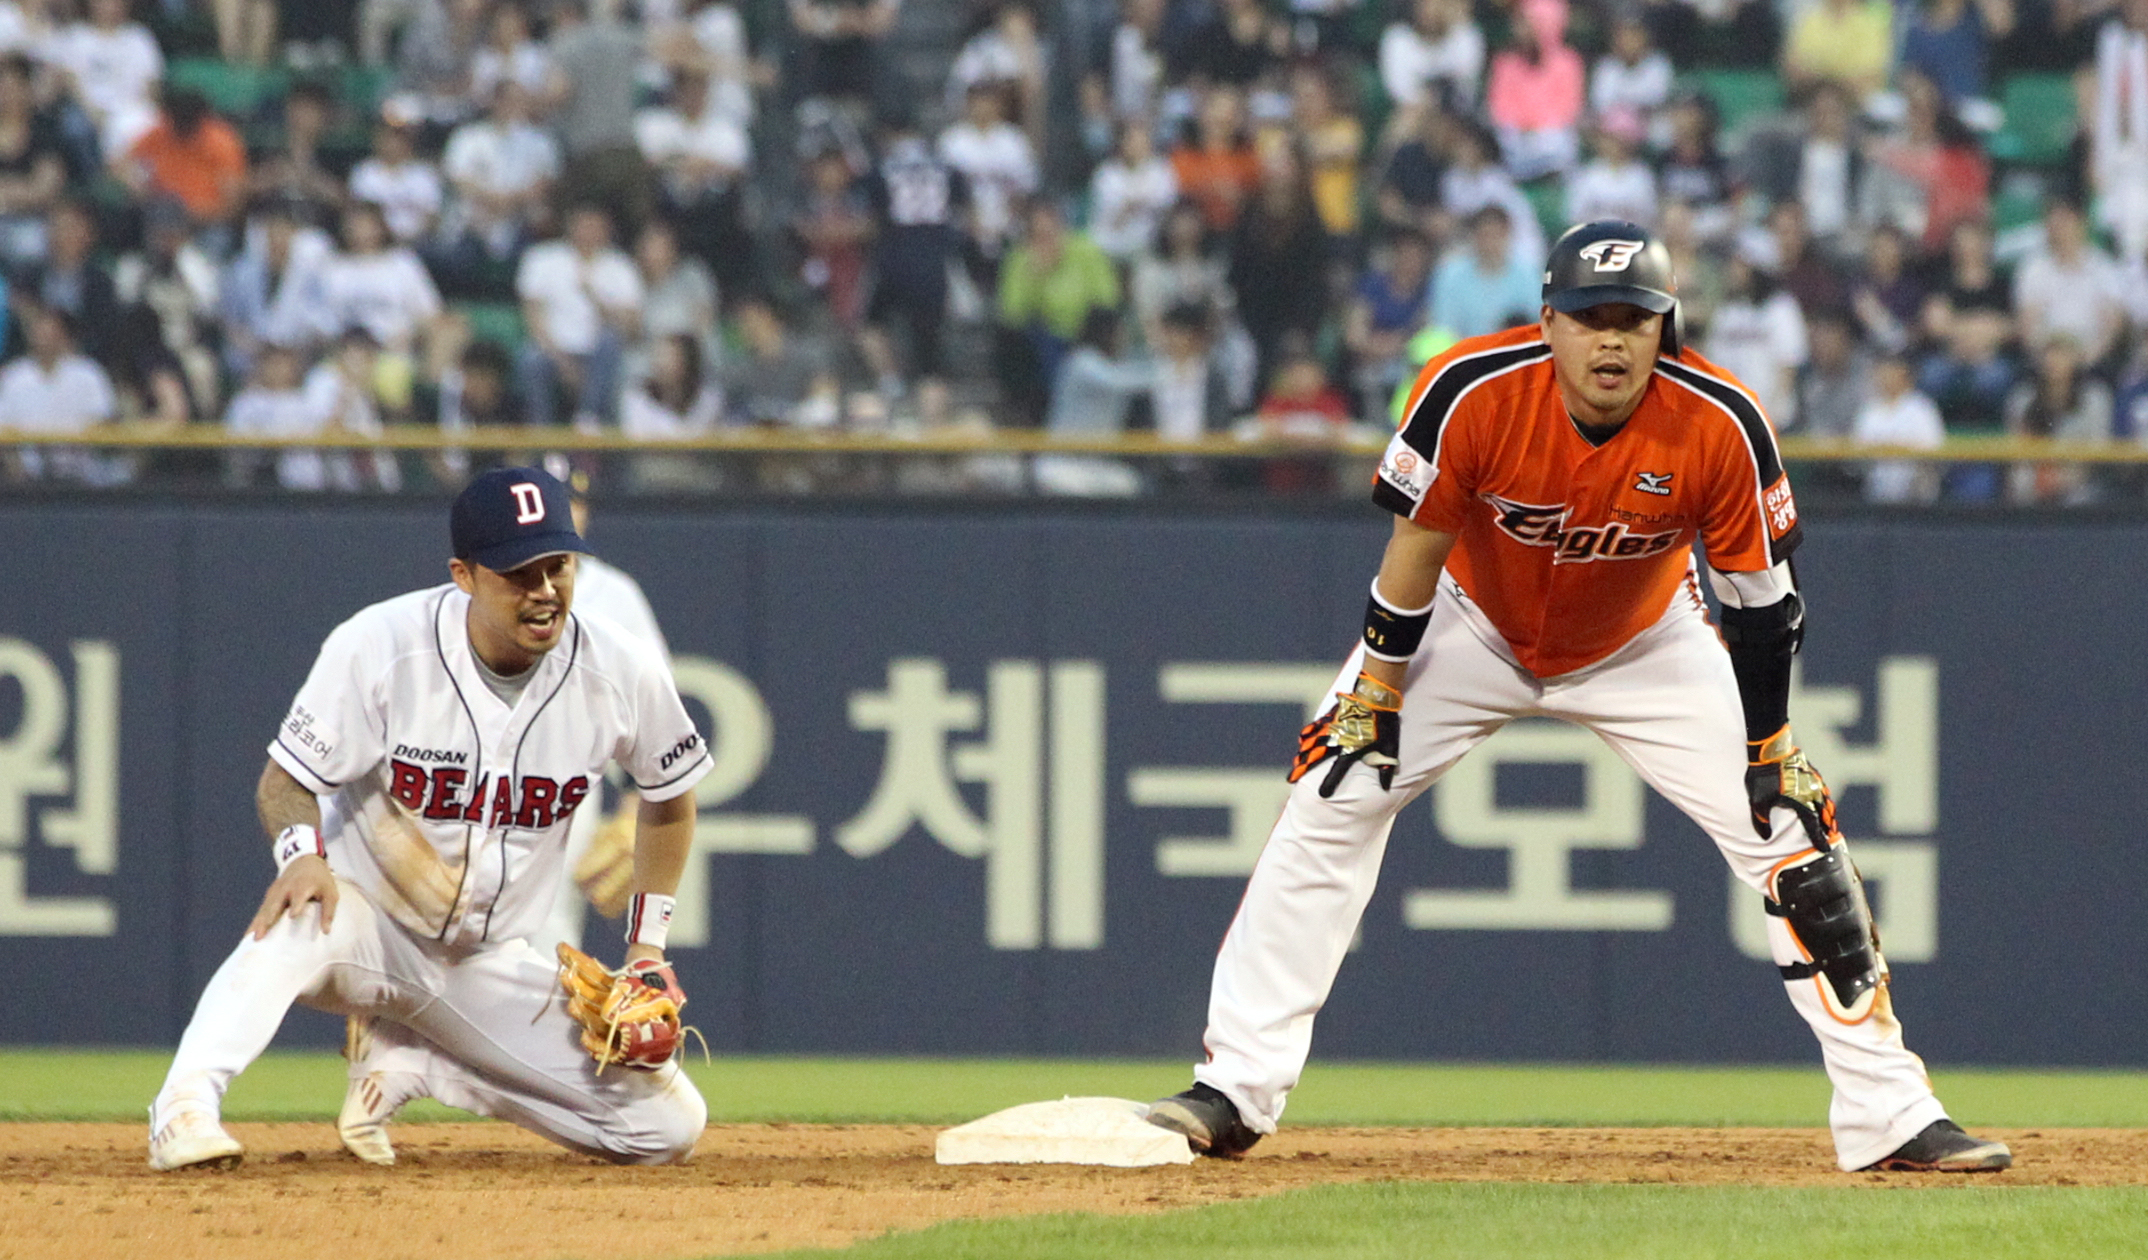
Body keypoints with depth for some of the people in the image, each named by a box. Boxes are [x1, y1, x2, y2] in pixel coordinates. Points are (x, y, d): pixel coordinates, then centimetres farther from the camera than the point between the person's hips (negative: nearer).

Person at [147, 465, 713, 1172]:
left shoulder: (620, 674, -11)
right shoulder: (382, 646, -20)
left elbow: (669, 794, 8)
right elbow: (286, 780, -13)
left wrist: (649, 946, 5)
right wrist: (303, 852, -37)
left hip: (490, 968, 4)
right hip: (370, 922, -4)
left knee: (671, 1125, -5)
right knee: (300, 920, -40)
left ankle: (406, 1061, 8)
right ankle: (185, 1108, -46)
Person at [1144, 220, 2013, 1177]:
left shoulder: (1720, 426, -29)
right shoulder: (1474, 394, -31)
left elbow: (1760, 600, -17)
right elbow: (1414, 548, -17)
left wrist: (1770, 750, -13)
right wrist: (1375, 693, -13)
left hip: (1645, 649, 0)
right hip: (1474, 626, 0)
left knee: (1791, 840, -10)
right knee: (1331, 803, -14)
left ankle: (1891, 1116, -3)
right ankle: (1233, 1095, -7)